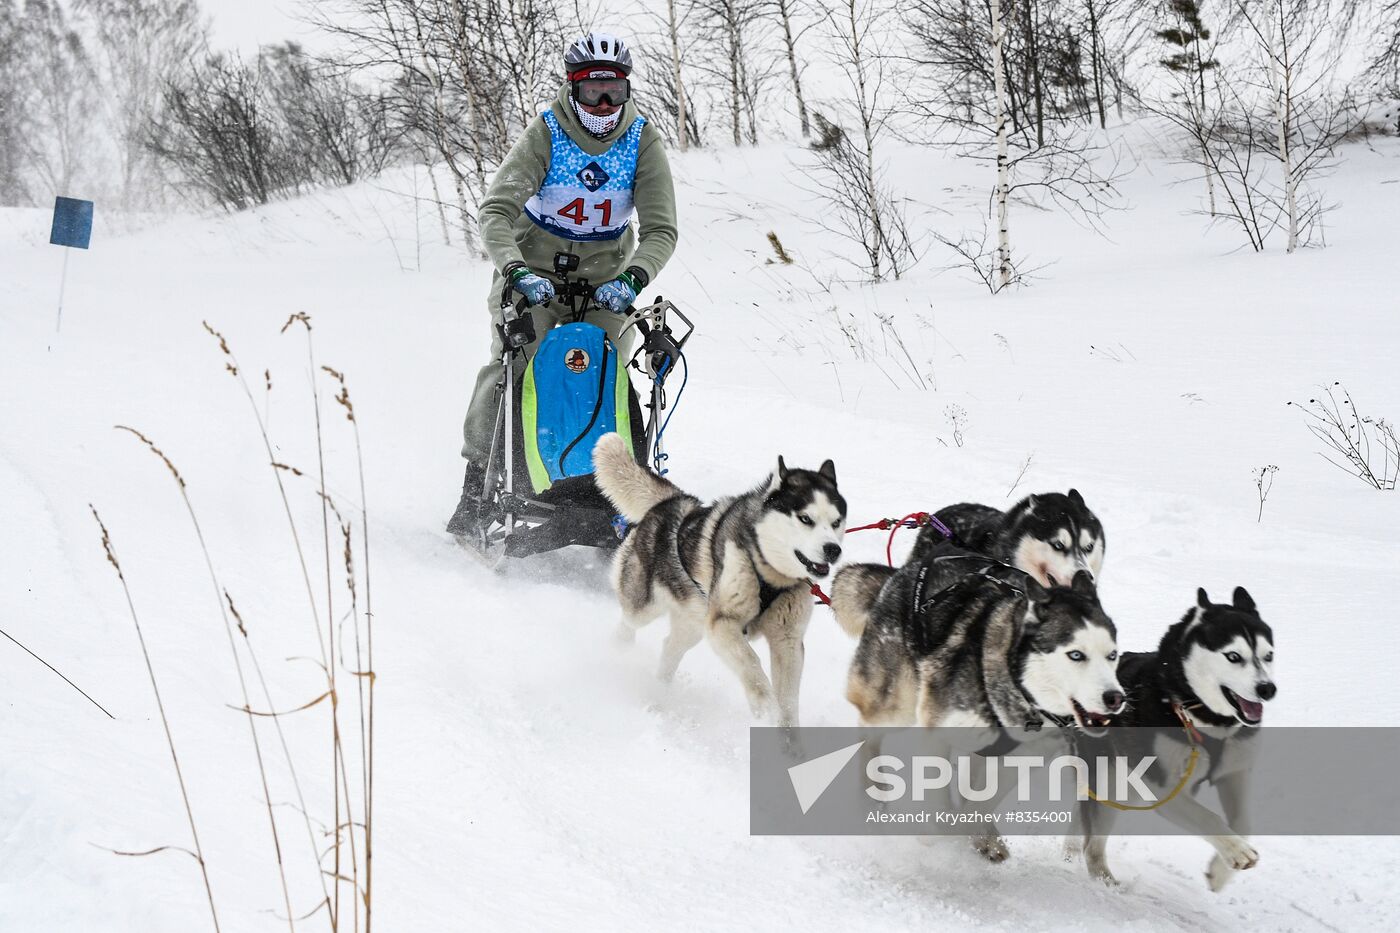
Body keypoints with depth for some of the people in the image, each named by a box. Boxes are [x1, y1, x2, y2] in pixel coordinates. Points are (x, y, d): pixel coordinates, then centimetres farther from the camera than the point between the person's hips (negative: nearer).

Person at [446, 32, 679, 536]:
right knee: (510, 368, -16)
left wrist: (632, 278, -30)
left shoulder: (643, 141, -9)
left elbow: (661, 229, -12)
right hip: (532, 275, -2)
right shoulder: (544, 135, -14)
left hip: (604, 280, 2)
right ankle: (478, 476, -5)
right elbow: (496, 212, -21)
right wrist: (515, 269, -38)